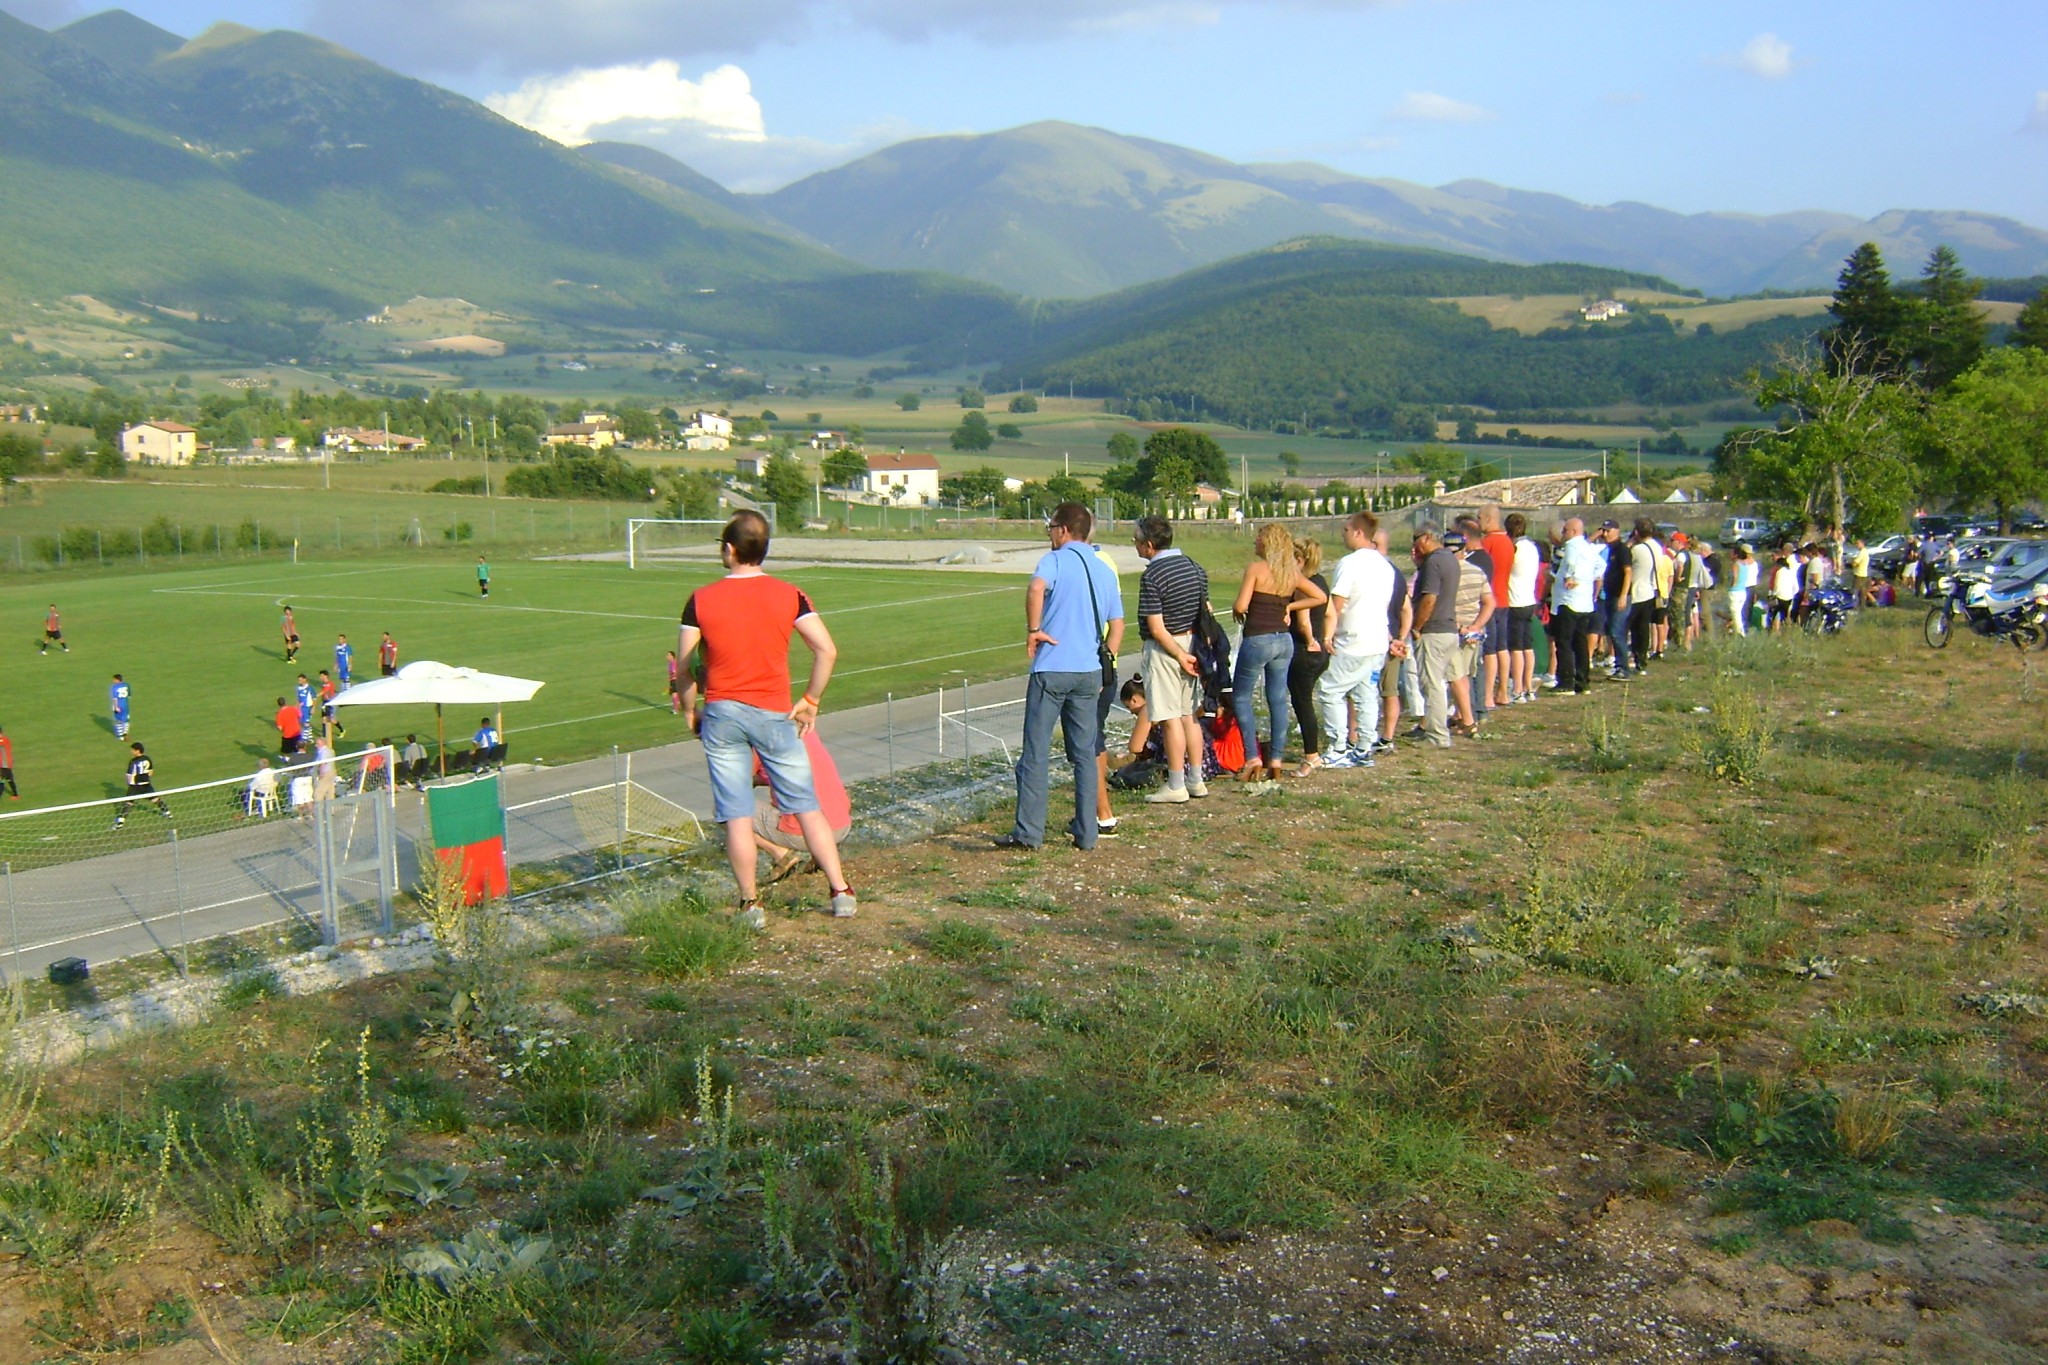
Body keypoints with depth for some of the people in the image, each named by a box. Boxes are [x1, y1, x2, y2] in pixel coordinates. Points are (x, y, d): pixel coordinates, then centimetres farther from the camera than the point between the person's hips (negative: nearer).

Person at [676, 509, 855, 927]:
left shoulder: (701, 600, -3)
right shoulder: (788, 595, -2)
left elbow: (685, 665, -1)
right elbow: (827, 649, -10)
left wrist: (690, 712, 12)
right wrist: (810, 701, 1)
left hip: (722, 715, 0)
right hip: (774, 714, 1)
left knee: (736, 816, 4)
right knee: (807, 806, 9)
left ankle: (750, 904, 9)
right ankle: (841, 893, 9)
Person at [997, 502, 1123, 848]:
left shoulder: (1056, 560, -5)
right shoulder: (1105, 570, 14)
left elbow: (1036, 588, -27)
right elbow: (1117, 625, 14)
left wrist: (1033, 630, -17)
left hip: (1051, 670, -6)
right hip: (1089, 672, 6)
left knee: (1036, 753, -1)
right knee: (1085, 754, 11)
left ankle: (1028, 831, -3)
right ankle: (1086, 832, 12)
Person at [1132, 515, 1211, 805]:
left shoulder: (1152, 576, -17)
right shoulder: (1194, 567, 7)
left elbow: (1157, 629, -19)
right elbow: (1206, 612, 11)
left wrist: (1180, 656, -11)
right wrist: (1189, 653, 14)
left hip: (1165, 649, -8)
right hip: (1192, 645, 8)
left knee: (1171, 719, -2)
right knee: (1189, 715, 14)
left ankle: (1176, 786, 3)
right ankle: (1196, 780, 19)